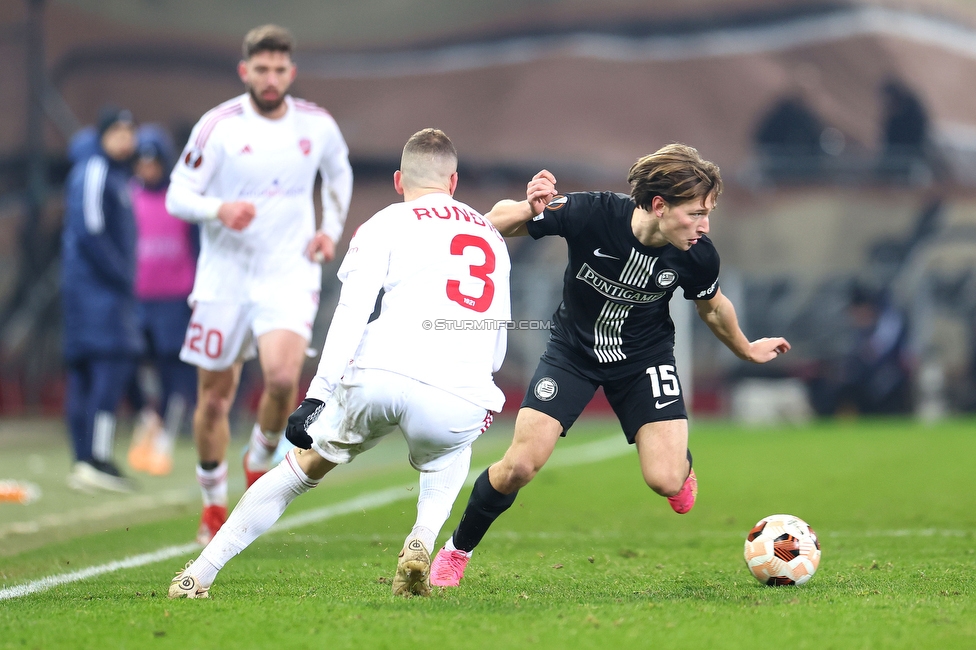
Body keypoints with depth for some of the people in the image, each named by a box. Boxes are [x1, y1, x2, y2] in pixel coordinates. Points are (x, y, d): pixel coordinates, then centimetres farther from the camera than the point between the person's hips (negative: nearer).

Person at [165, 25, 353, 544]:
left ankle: (262, 458, 8)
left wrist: (332, 229, 10)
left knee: (282, 377, -24)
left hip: (290, 273, 0)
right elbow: (177, 195, -6)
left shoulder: (316, 125, 2)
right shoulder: (219, 126, -7)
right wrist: (219, 210, -26)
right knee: (215, 398, 5)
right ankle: (213, 505, 26)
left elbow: (338, 173, 23)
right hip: (224, 278, 0)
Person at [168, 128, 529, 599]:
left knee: (305, 464, 21)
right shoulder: (492, 238, 28)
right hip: (459, 398, 2)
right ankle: (421, 542, 10)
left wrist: (317, 397, -5)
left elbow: (351, 315, -2)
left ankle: (197, 575, 22)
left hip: (379, 377, -2)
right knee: (451, 451, 38)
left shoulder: (386, 225, 14)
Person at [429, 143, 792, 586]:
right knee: (519, 467, -12)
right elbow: (493, 225, -21)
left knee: (666, 481, -15)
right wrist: (527, 212, -43)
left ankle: (681, 462, 25)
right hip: (573, 350, -1)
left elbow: (712, 307, 3)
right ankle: (457, 550, 16)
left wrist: (747, 350, 19)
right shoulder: (590, 214, -30)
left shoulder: (697, 255, -22)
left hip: (645, 358, 1)